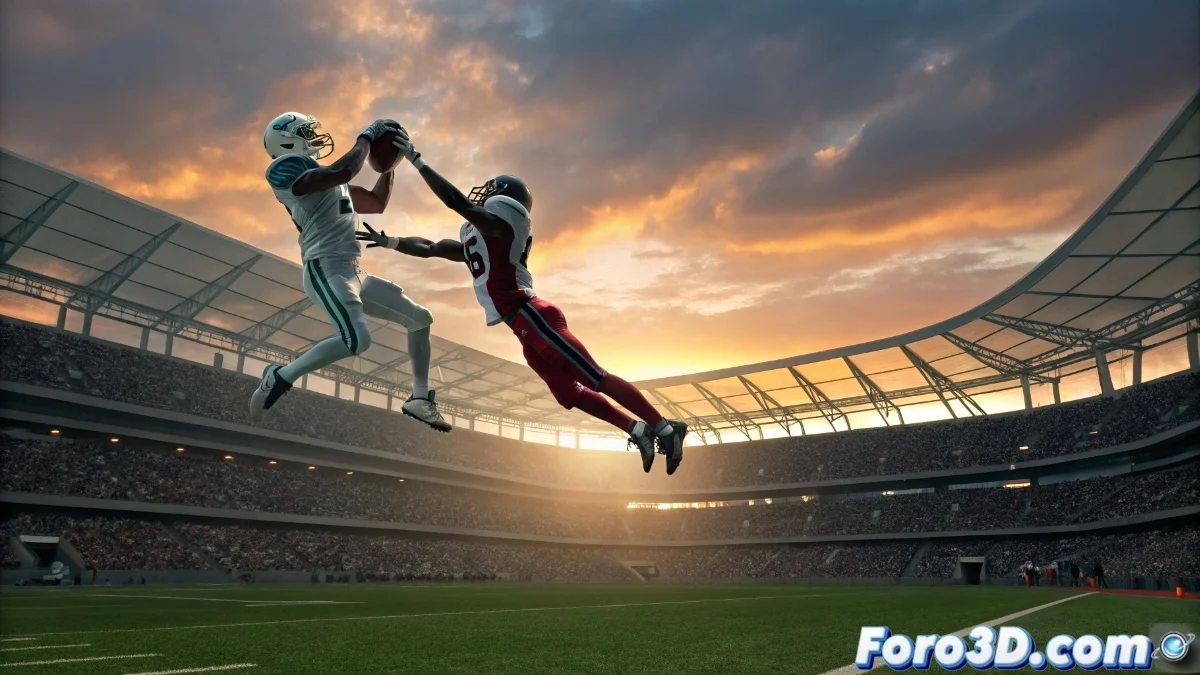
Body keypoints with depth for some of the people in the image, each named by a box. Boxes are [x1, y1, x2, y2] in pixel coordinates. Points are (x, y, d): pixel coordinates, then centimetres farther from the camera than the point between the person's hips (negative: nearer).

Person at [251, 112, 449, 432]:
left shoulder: (329, 181, 24)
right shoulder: (286, 169, -4)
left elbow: (377, 203, 30)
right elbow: (344, 170, -19)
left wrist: (388, 163, 21)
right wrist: (367, 136, -4)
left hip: (353, 273, 10)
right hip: (326, 268, -10)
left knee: (420, 318, 12)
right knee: (356, 340, -29)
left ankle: (420, 397, 12)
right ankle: (280, 378, -11)